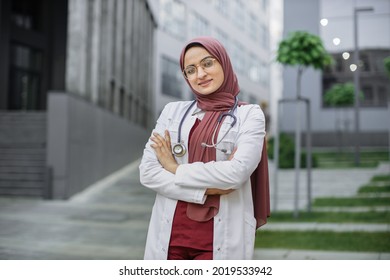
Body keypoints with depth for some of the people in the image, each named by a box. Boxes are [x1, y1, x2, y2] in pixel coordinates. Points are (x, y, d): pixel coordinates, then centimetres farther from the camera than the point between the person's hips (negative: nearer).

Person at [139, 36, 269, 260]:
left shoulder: (249, 115, 1)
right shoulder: (173, 111, 9)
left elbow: (237, 172, -14)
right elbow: (148, 171, -1)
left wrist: (176, 169, -5)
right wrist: (205, 189, -12)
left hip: (221, 236, -2)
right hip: (170, 233, 3)